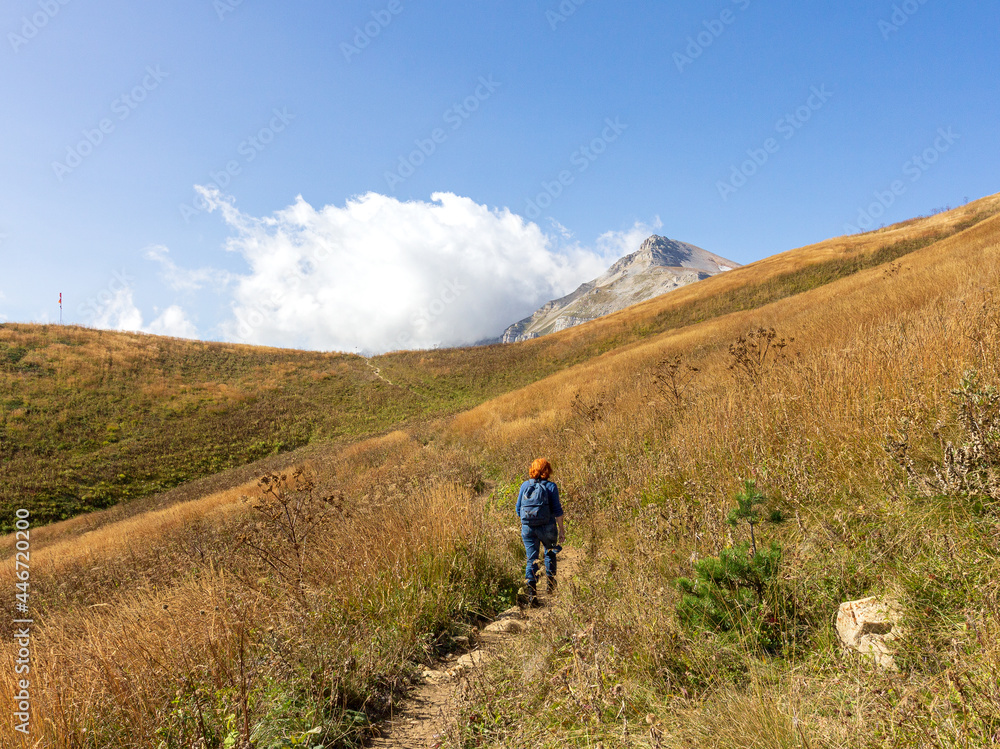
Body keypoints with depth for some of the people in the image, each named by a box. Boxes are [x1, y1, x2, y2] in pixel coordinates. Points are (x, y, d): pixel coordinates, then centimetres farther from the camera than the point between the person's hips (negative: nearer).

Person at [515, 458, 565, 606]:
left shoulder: (525, 485, 4)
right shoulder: (551, 486, -5)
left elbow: (518, 509, 8)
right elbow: (557, 510, -7)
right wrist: (561, 530, 0)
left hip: (527, 528, 2)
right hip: (547, 527, -2)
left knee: (531, 559, 6)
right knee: (550, 553, 24)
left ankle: (531, 593, -4)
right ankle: (550, 584, 29)